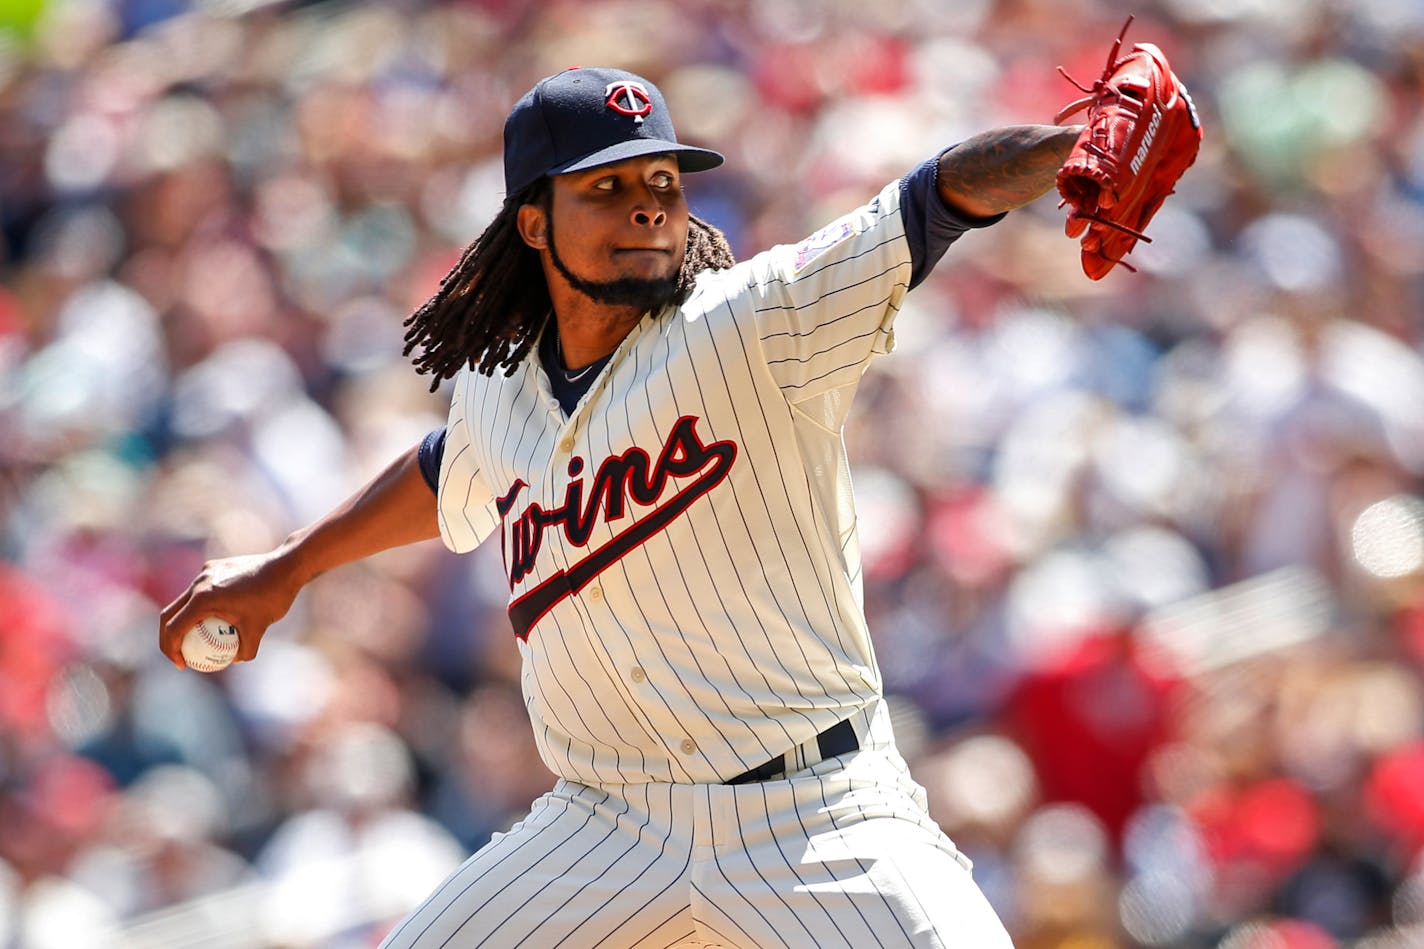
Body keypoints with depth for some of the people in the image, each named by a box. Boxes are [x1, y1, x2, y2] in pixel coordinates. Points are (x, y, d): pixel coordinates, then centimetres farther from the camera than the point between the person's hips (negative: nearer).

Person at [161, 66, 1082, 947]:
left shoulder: (760, 322, -10)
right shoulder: (493, 391, 7)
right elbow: (446, 477, 32)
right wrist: (285, 569, 42)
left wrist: (1086, 147, -39)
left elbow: (953, 188, -22)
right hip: (608, 826, 5)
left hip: (817, 813, -5)